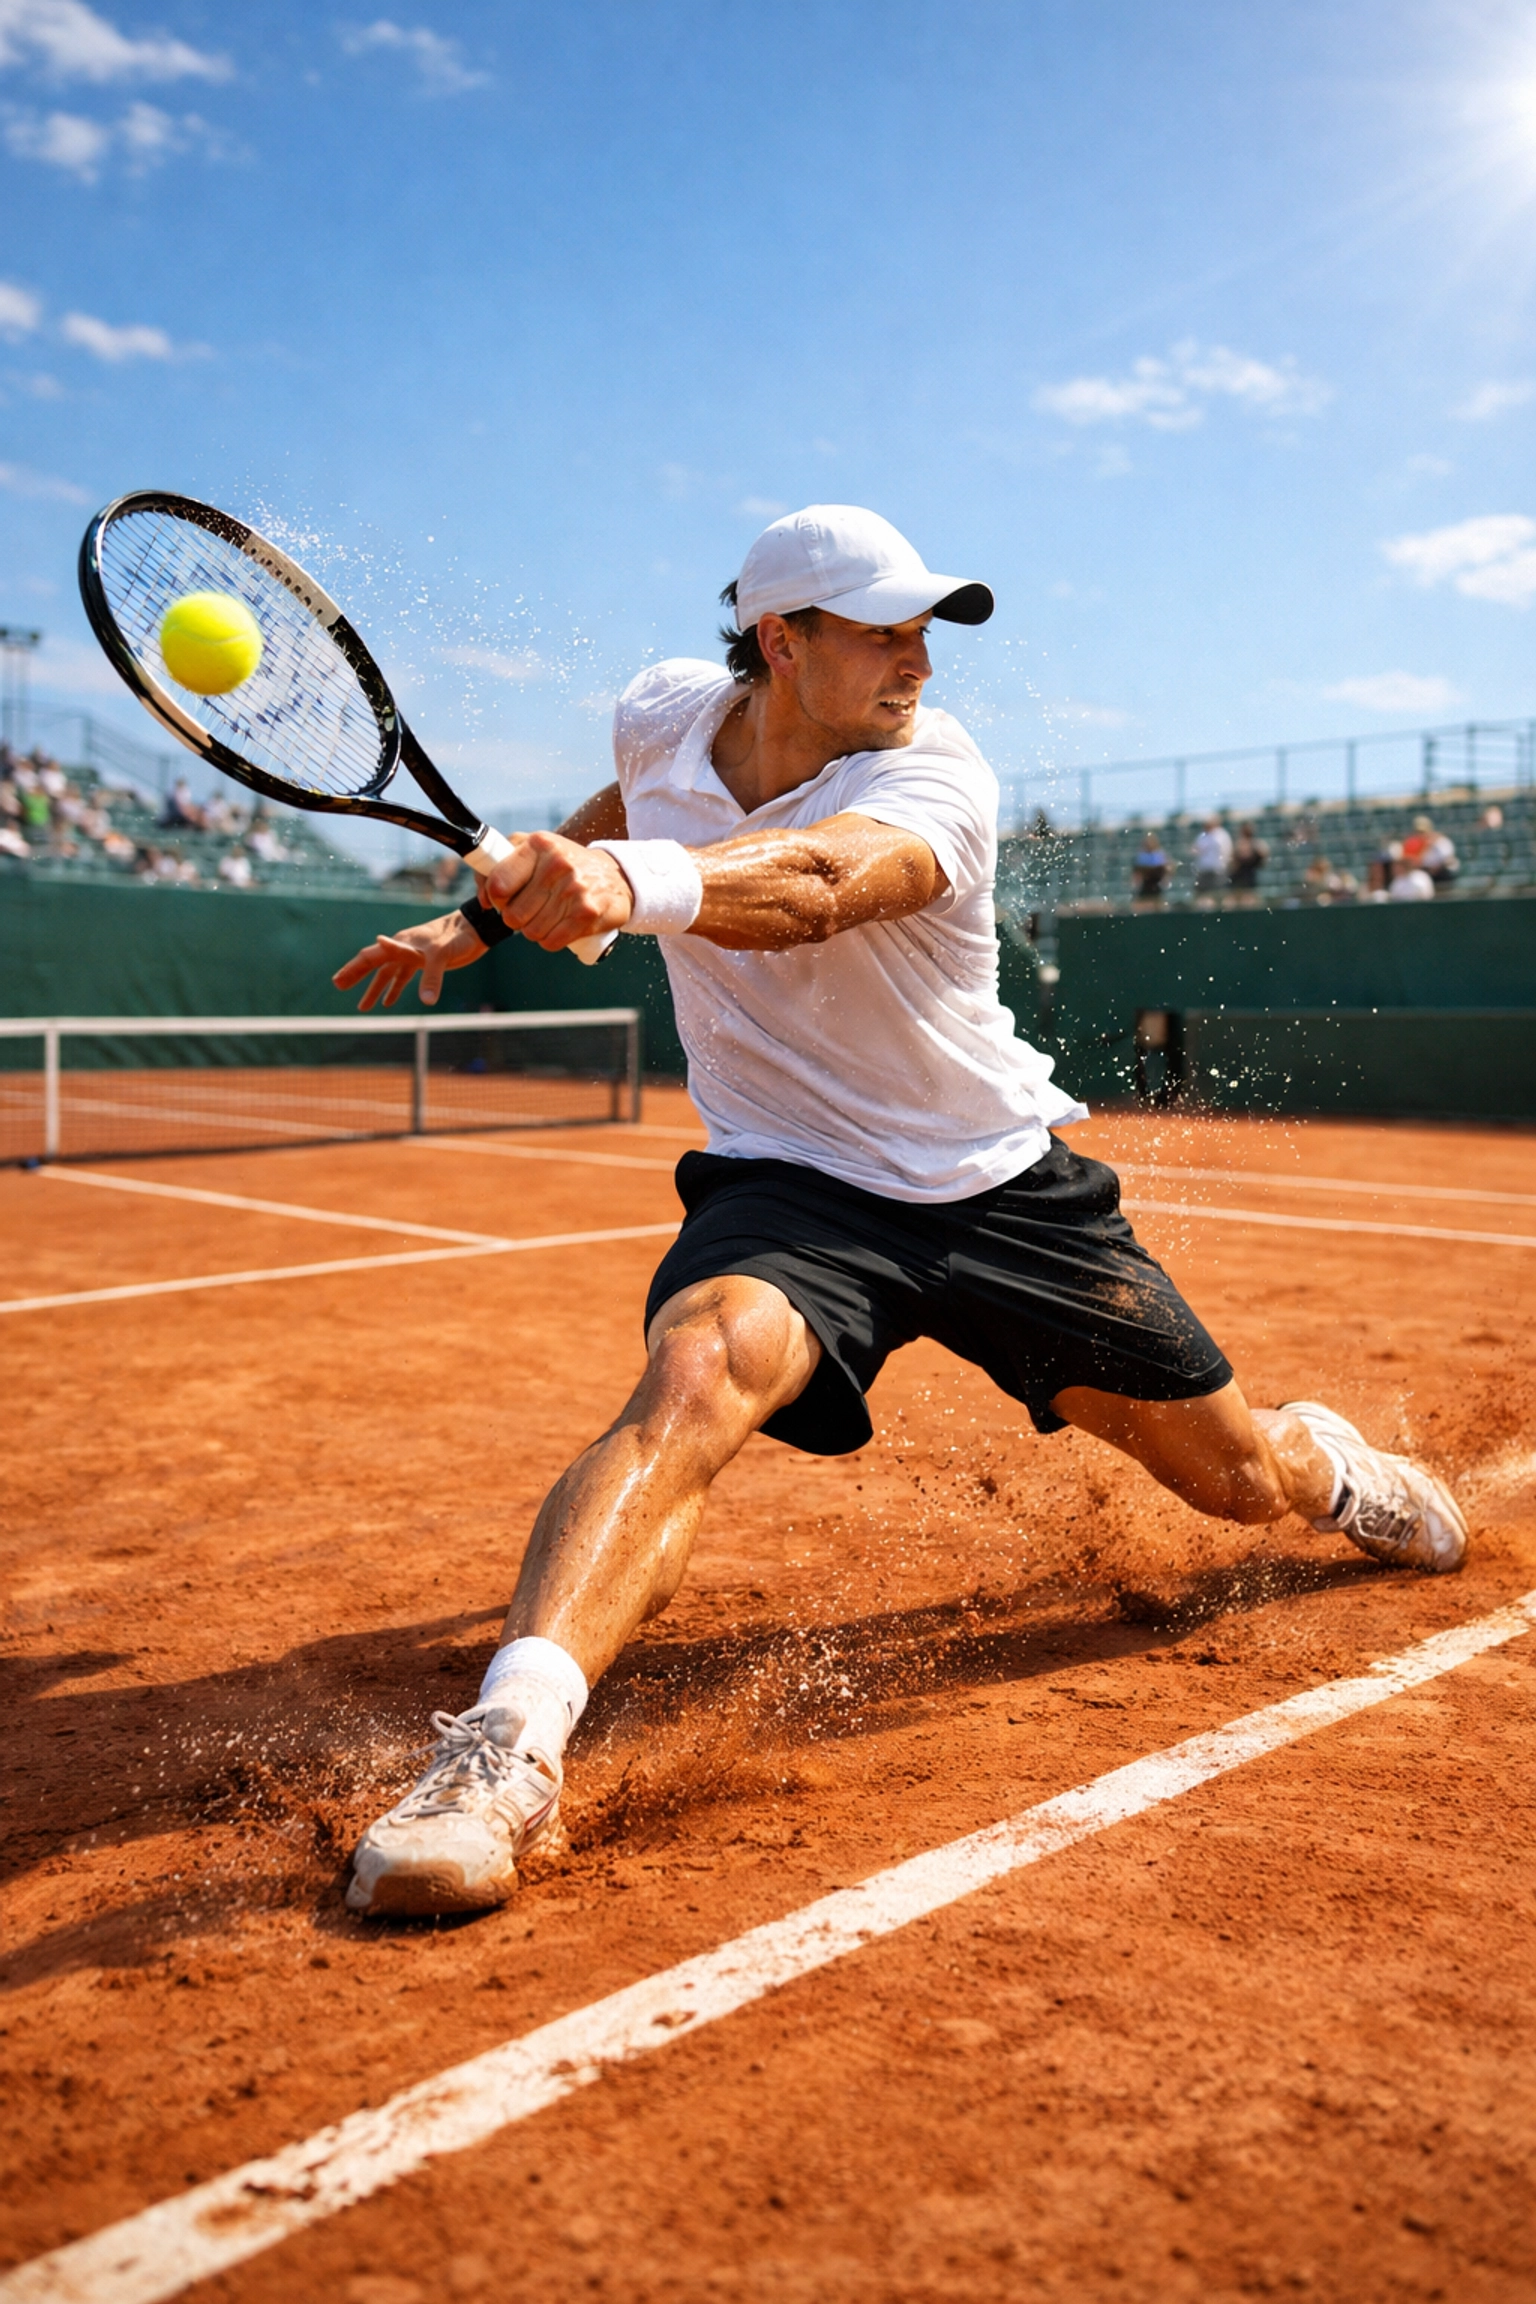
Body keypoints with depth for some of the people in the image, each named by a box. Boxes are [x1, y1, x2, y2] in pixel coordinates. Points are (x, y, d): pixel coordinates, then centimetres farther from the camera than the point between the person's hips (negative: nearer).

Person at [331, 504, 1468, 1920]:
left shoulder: (938, 775, -21)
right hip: (790, 1182, 1)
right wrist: (484, 919, 16)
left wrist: (632, 885, -63)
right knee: (701, 1371, -36)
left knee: (1240, 1479, 9)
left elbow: (815, 885, -44)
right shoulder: (666, 714, -6)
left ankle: (1329, 1462, 47)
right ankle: (504, 1750, -41)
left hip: (1003, 1182, 0)